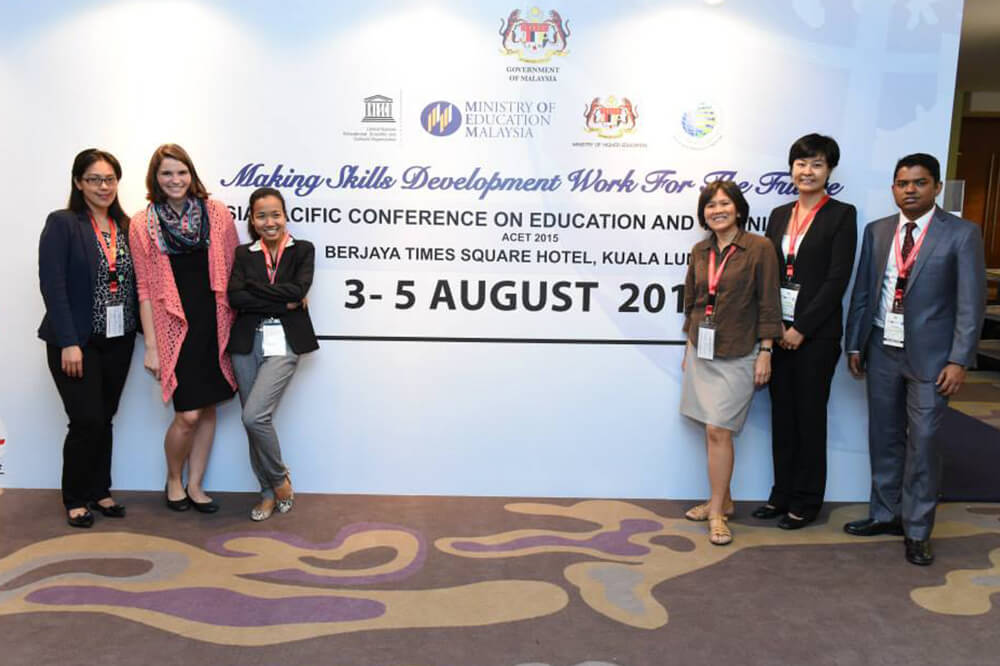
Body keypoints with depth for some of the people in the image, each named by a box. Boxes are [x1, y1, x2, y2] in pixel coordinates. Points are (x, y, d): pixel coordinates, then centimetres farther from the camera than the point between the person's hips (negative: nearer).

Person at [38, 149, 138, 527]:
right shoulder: (62, 224, -7)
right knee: (87, 421, -4)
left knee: (105, 419, 11)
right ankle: (75, 499, 15)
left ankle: (99, 491, 25)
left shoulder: (125, 226, 8)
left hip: (118, 340, 5)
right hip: (76, 341, -4)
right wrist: (68, 342, -18)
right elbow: (52, 285, -13)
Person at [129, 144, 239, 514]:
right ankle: (173, 480, 22)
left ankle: (195, 485, 25)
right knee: (188, 415, -5)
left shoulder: (217, 213, 2)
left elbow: (234, 271, 6)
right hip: (176, 327, -2)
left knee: (208, 407, 9)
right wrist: (151, 345, -3)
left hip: (215, 326, 2)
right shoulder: (142, 224, 0)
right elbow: (145, 289, -1)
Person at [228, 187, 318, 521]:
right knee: (253, 421, 6)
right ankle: (269, 492, 24)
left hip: (283, 343, -3)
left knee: (254, 416, -15)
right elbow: (235, 297, -6)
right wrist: (283, 303, -11)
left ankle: (280, 478, 11)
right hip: (247, 344, 3)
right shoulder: (244, 253, 9)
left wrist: (254, 286, -6)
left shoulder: (302, 250, 4)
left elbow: (298, 290, -13)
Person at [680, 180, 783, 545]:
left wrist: (765, 353, -10)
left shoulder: (759, 248, -8)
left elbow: (768, 304, -8)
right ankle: (722, 499, 26)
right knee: (711, 430, 11)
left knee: (718, 430, -8)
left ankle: (717, 510, 5)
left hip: (737, 354, -5)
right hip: (702, 351, 5)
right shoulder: (699, 251, 7)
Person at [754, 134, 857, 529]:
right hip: (777, 330, 5)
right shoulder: (779, 214, 11)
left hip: (816, 333, -5)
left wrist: (802, 329, -14)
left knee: (809, 416, 5)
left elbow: (837, 278, -12)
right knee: (782, 414, 11)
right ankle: (782, 493, 24)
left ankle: (806, 501, 19)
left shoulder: (842, 215, -5)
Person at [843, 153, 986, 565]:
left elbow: (971, 302, -7)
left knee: (922, 443, 1)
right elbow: (862, 292, 8)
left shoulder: (962, 234, -5)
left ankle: (917, 530, 15)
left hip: (929, 355, -4)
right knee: (884, 438, 13)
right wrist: (854, 345, 6)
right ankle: (885, 514, 28)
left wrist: (959, 360, -12)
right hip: (882, 350, 4)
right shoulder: (877, 231, 6)